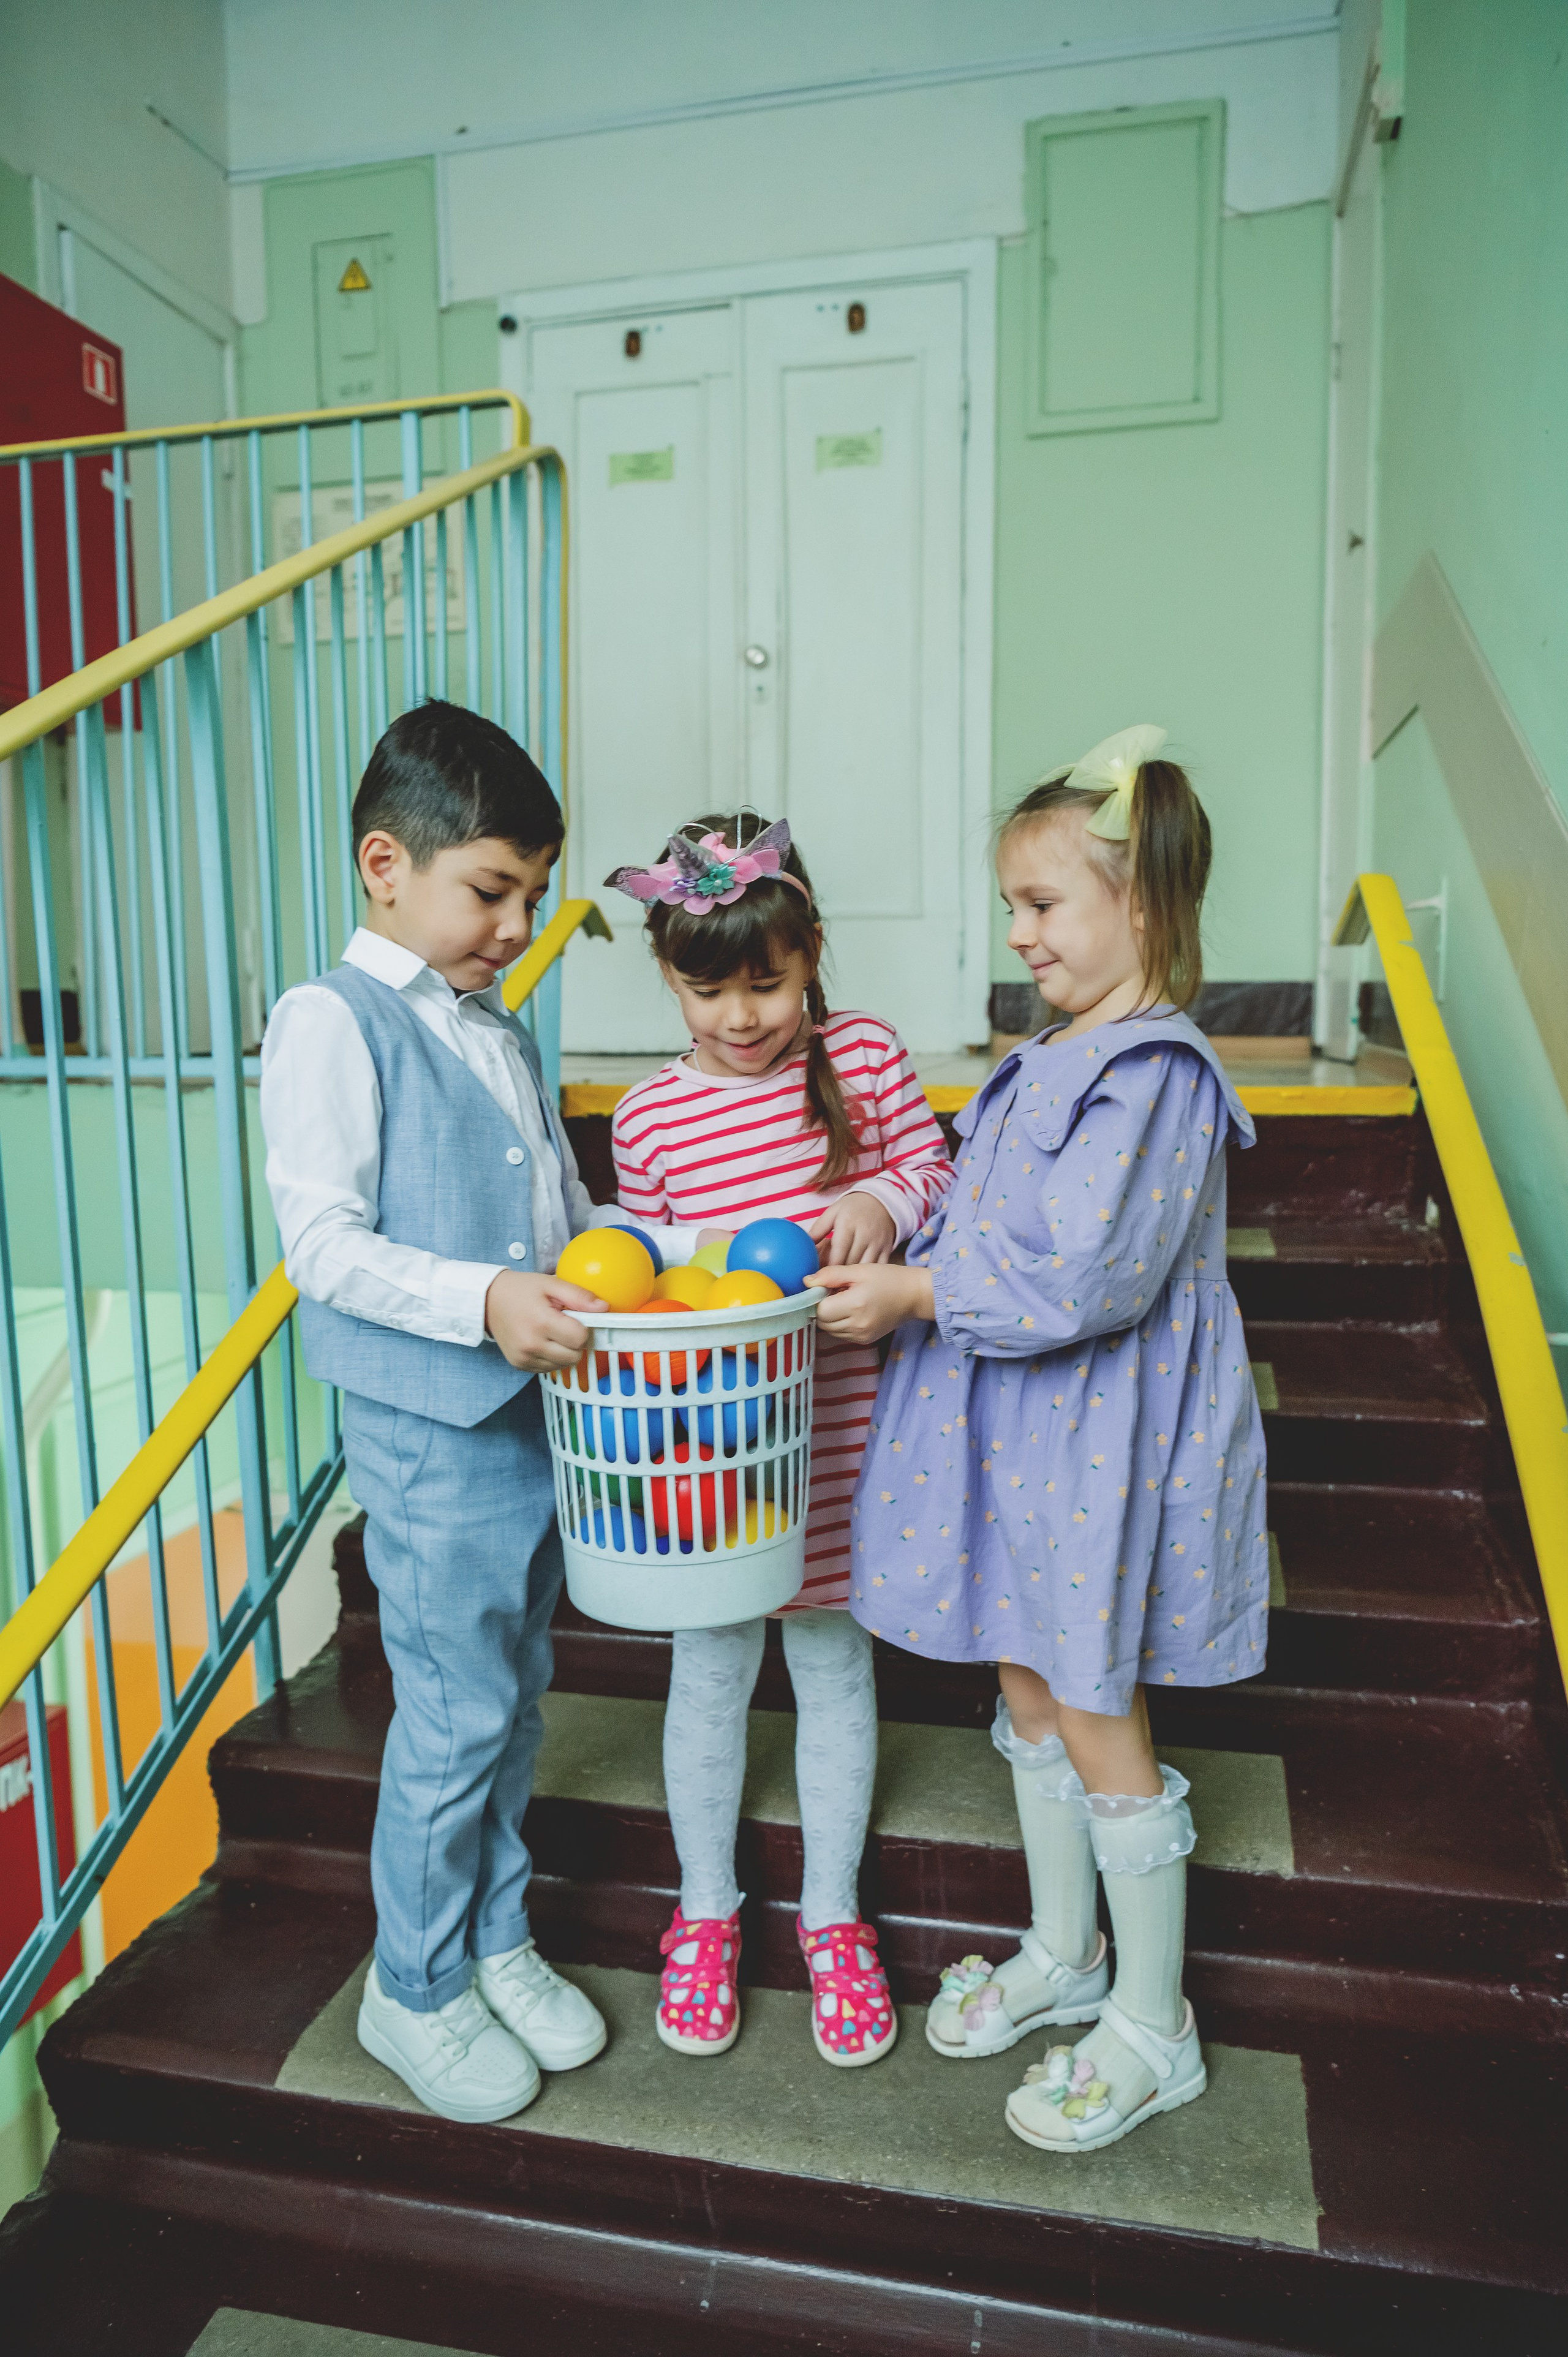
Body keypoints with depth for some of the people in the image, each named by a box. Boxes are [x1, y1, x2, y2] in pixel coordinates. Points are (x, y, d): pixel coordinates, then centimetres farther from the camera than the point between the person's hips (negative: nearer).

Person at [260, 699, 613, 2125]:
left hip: (534, 1405, 8)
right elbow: (321, 1241, -17)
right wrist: (480, 1301, -27)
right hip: (426, 1424, -7)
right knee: (456, 1712, 4)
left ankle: (495, 1939, 38)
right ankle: (414, 1990, 27)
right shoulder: (334, 1020, -10)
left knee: (518, 1691, 18)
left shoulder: (498, 1029, 13)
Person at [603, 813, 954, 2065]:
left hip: (838, 1430, 0)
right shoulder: (648, 1114, -2)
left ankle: (832, 1914, 37)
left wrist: (886, 1199, -16)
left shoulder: (867, 1056, -3)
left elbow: (939, 1172, 4)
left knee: (832, 1663, 15)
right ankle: (706, 1911, 38)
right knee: (710, 1671, 14)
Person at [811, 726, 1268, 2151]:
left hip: (1102, 1446, -9)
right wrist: (893, 1265, 3)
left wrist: (916, 1296, -19)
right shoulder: (1057, 1058, 8)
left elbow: (1084, 1281, -27)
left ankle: (1152, 2026, 30)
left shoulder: (1154, 1075, -21)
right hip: (1021, 1431, 9)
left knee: (1100, 1730, 6)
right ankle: (1062, 1954, 43)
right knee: (1030, 1694, 20)